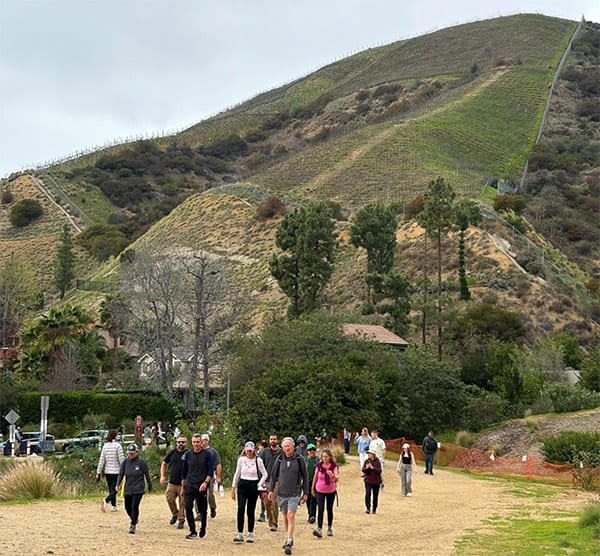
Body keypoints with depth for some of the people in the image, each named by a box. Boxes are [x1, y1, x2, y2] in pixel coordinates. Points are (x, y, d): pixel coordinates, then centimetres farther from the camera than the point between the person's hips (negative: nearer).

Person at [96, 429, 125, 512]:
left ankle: (114, 506, 19)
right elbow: (121, 459, -11)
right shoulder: (118, 446, -11)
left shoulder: (105, 446, 3)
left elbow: (101, 460, 3)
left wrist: (98, 472, 6)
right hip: (116, 471, -5)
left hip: (107, 471, 5)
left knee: (111, 489, 16)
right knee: (114, 490, -3)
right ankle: (105, 501, -25)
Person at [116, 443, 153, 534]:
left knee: (134, 506, -12)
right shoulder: (125, 462, 0)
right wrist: (118, 484, -17)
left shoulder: (141, 462, -9)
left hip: (138, 489, -4)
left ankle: (133, 526, -1)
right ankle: (134, 519, 39)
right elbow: (121, 474, -2)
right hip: (128, 489, 4)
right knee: (127, 507, 11)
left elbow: (147, 475, 1)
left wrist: (150, 487, 8)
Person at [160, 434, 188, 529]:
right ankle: (175, 514, 26)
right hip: (172, 483, 3)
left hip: (183, 484, -3)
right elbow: (164, 463, 19)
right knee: (170, 499, 1)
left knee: (182, 503, -1)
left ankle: (181, 520, 12)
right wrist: (162, 476, 10)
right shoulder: (172, 453, 7)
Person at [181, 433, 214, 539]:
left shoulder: (206, 454, -1)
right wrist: (182, 487, 13)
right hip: (189, 485, 2)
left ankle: (203, 529, 29)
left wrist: (205, 482, -16)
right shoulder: (187, 454, 6)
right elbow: (184, 471, 13)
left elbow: (211, 470, -3)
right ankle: (193, 531, -5)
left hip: (201, 486, -2)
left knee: (202, 509, 8)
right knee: (188, 508, -11)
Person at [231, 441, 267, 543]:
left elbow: (264, 474, 6)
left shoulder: (258, 460, -1)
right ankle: (240, 534, -13)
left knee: (250, 511, 2)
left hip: (253, 487, -1)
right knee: (241, 509, -12)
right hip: (242, 486, 1)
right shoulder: (241, 459, 4)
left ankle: (250, 534, 12)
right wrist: (233, 488, 10)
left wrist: (259, 485, -4)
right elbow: (237, 474, 12)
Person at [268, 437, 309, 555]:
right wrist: (271, 490, 0)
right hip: (282, 493, 4)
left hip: (295, 493, -3)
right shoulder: (279, 459, 3)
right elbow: (273, 475, 9)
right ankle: (289, 539, 28)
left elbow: (305, 476, 3)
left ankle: (289, 543, -17)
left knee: (291, 515, -15)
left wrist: (305, 492, 3)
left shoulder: (299, 459, -3)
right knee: (285, 517, 12)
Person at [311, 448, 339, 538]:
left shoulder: (334, 466, -12)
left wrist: (333, 475, -45)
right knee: (320, 509, -12)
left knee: (329, 509, 11)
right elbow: (315, 477, 8)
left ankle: (330, 528, 27)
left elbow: (337, 478, -24)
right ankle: (319, 529, -19)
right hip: (320, 491, 0)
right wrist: (313, 488, 16)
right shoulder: (319, 465, -6)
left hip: (331, 491, 0)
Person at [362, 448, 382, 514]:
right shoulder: (367, 461, 3)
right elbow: (363, 470, 3)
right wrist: (366, 468, -17)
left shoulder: (377, 461, -7)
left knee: (375, 495, 7)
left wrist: (372, 467, -24)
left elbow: (379, 471, -13)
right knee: (368, 493, -14)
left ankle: (374, 509, 20)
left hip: (376, 481, -2)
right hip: (368, 480, 2)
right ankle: (368, 508, -11)